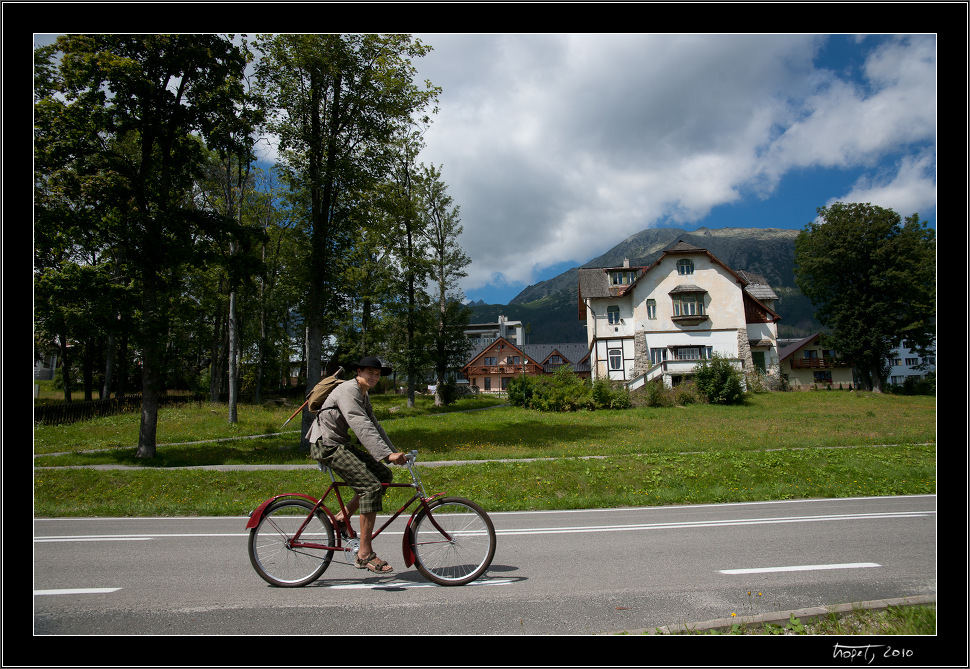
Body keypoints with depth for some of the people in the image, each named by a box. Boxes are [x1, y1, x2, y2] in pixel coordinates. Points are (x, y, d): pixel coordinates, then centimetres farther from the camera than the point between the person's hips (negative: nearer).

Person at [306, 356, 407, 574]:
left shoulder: (363, 395, 15)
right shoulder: (348, 390, -17)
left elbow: (374, 425, 15)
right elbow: (362, 427, -29)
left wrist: (394, 451, 5)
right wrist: (387, 454, -35)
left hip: (341, 444, 10)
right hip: (327, 445, -10)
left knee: (384, 475, 3)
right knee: (371, 485, -19)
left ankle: (342, 518, 12)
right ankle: (365, 553, -15)